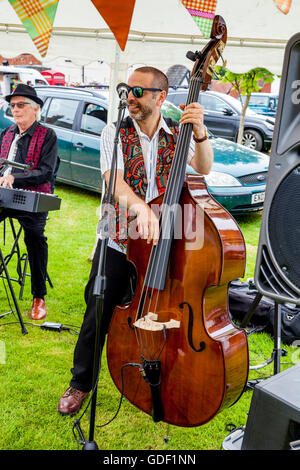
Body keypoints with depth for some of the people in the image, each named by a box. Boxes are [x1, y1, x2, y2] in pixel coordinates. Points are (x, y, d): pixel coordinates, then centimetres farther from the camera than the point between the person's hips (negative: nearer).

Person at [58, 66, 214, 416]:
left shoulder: (177, 136, 2)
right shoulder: (114, 133, -4)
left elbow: (203, 169, -14)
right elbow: (113, 179, -21)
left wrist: (200, 133, -32)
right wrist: (139, 206, -41)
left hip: (159, 243, 1)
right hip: (117, 243, -1)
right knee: (98, 317, 5)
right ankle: (81, 383, 28)